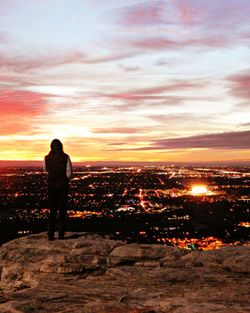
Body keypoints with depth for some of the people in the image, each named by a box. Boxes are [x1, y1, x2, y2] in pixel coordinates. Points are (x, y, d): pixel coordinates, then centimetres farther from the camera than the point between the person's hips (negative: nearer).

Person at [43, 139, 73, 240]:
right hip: (63, 185, -2)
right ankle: (61, 234, 2)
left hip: (51, 185, 2)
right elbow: (69, 173, -12)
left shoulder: (47, 158, -4)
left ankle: (50, 235, 6)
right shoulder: (65, 157, -9)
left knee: (52, 210, 10)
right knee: (62, 210, 6)